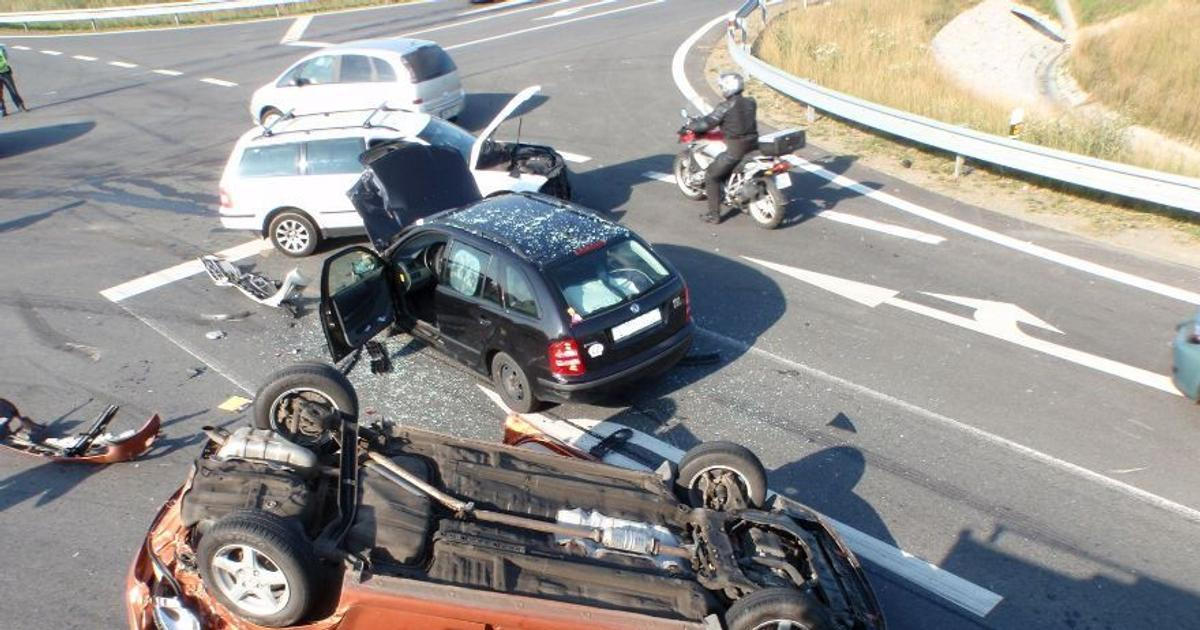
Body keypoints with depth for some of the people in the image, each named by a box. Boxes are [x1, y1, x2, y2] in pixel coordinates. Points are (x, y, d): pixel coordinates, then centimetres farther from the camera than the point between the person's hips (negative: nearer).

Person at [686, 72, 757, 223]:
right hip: (753, 145, 7)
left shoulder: (725, 107, -13)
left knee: (711, 176, 7)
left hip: (735, 149, -7)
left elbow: (706, 124, -12)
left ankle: (714, 215, 4)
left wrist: (691, 124, 7)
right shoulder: (751, 103, 6)